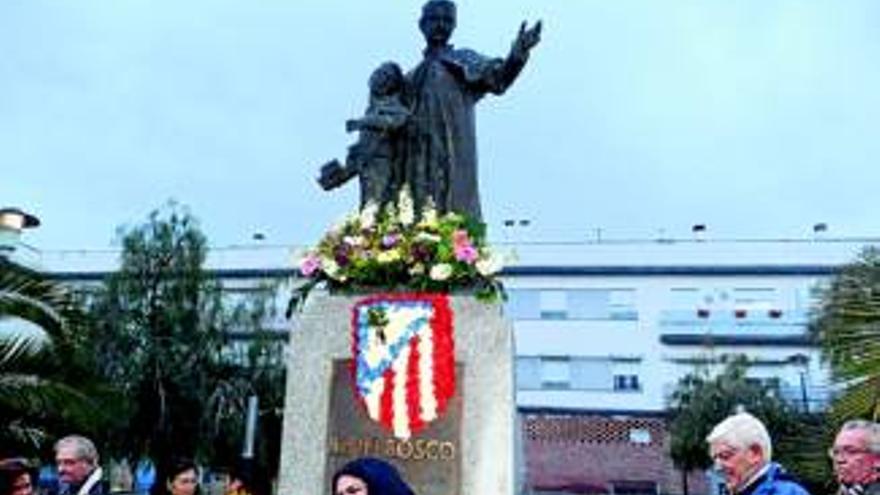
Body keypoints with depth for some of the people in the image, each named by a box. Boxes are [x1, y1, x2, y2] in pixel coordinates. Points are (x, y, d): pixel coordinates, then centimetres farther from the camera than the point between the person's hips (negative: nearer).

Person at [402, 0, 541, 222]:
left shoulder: (462, 60, 6)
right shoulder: (414, 75, 23)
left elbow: (497, 78, -13)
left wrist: (517, 54, -31)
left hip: (451, 158, -5)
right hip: (418, 160, 6)